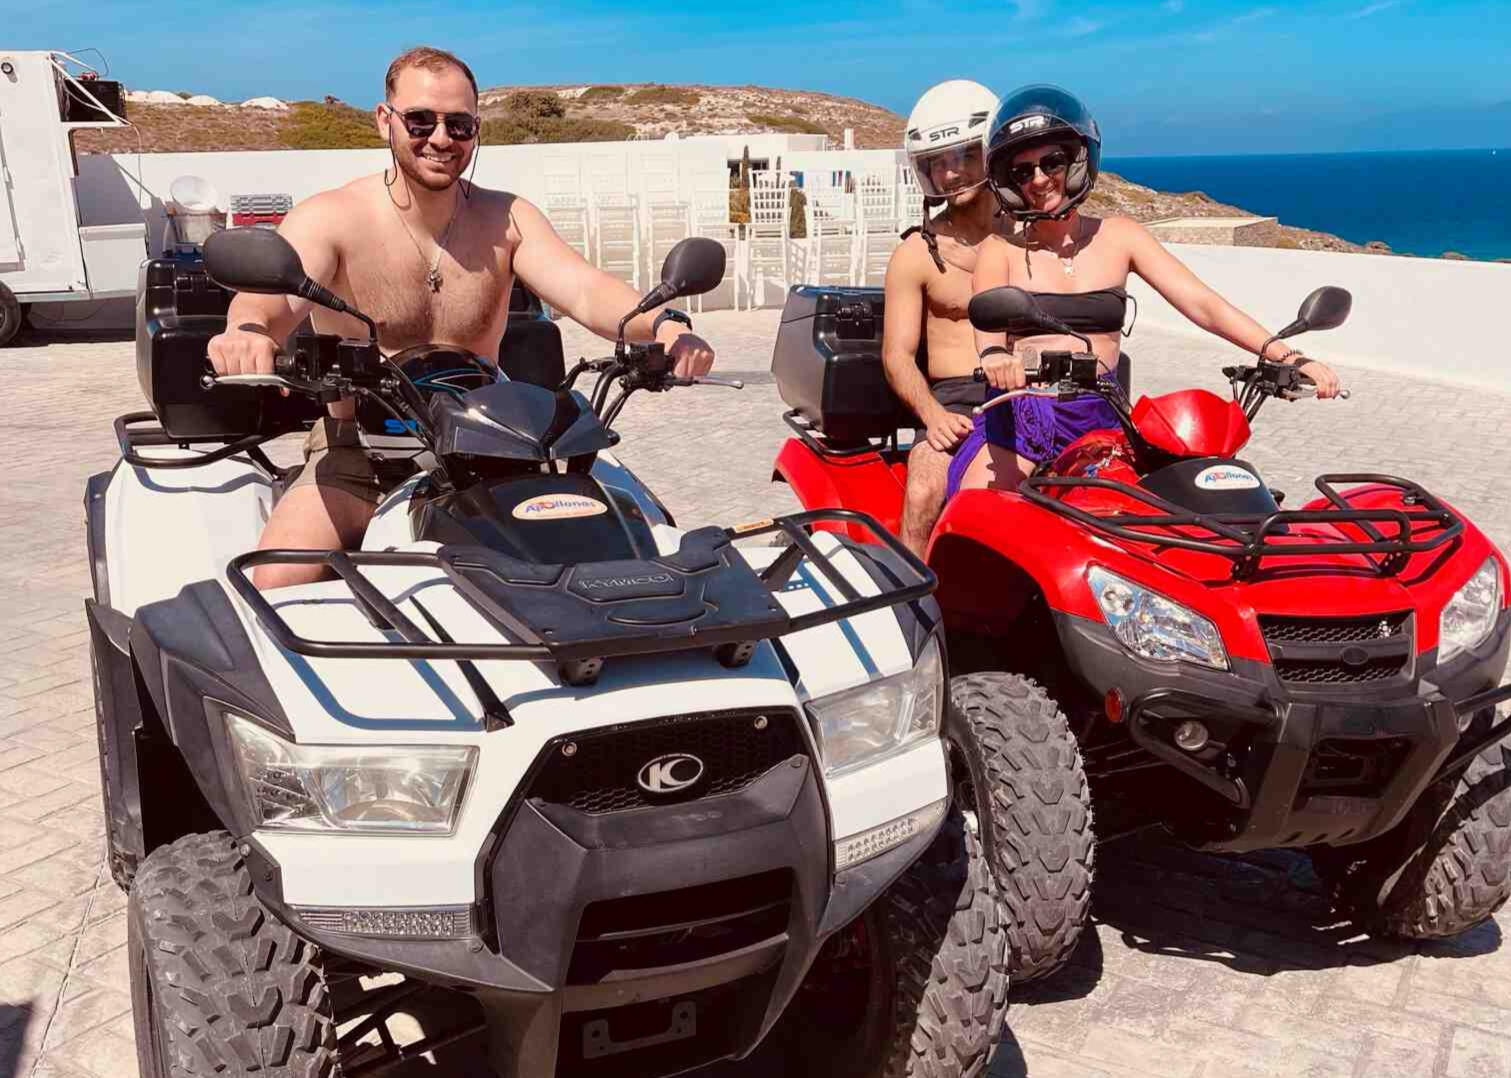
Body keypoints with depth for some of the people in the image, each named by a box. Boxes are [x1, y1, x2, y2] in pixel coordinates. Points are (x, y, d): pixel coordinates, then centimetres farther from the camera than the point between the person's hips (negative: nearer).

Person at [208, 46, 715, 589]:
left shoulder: (506, 219, 3)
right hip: (355, 459, -2)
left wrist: (662, 324, -36)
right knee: (276, 583, -25)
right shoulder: (329, 218, -6)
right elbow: (274, 292, -25)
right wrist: (247, 328, -52)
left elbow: (585, 289, -13)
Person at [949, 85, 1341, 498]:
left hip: (1097, 421, 2)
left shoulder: (1119, 236, 10)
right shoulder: (1000, 250, 6)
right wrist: (995, 355, -39)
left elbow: (1202, 304, 3)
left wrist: (1288, 356, -10)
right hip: (1015, 418, -2)